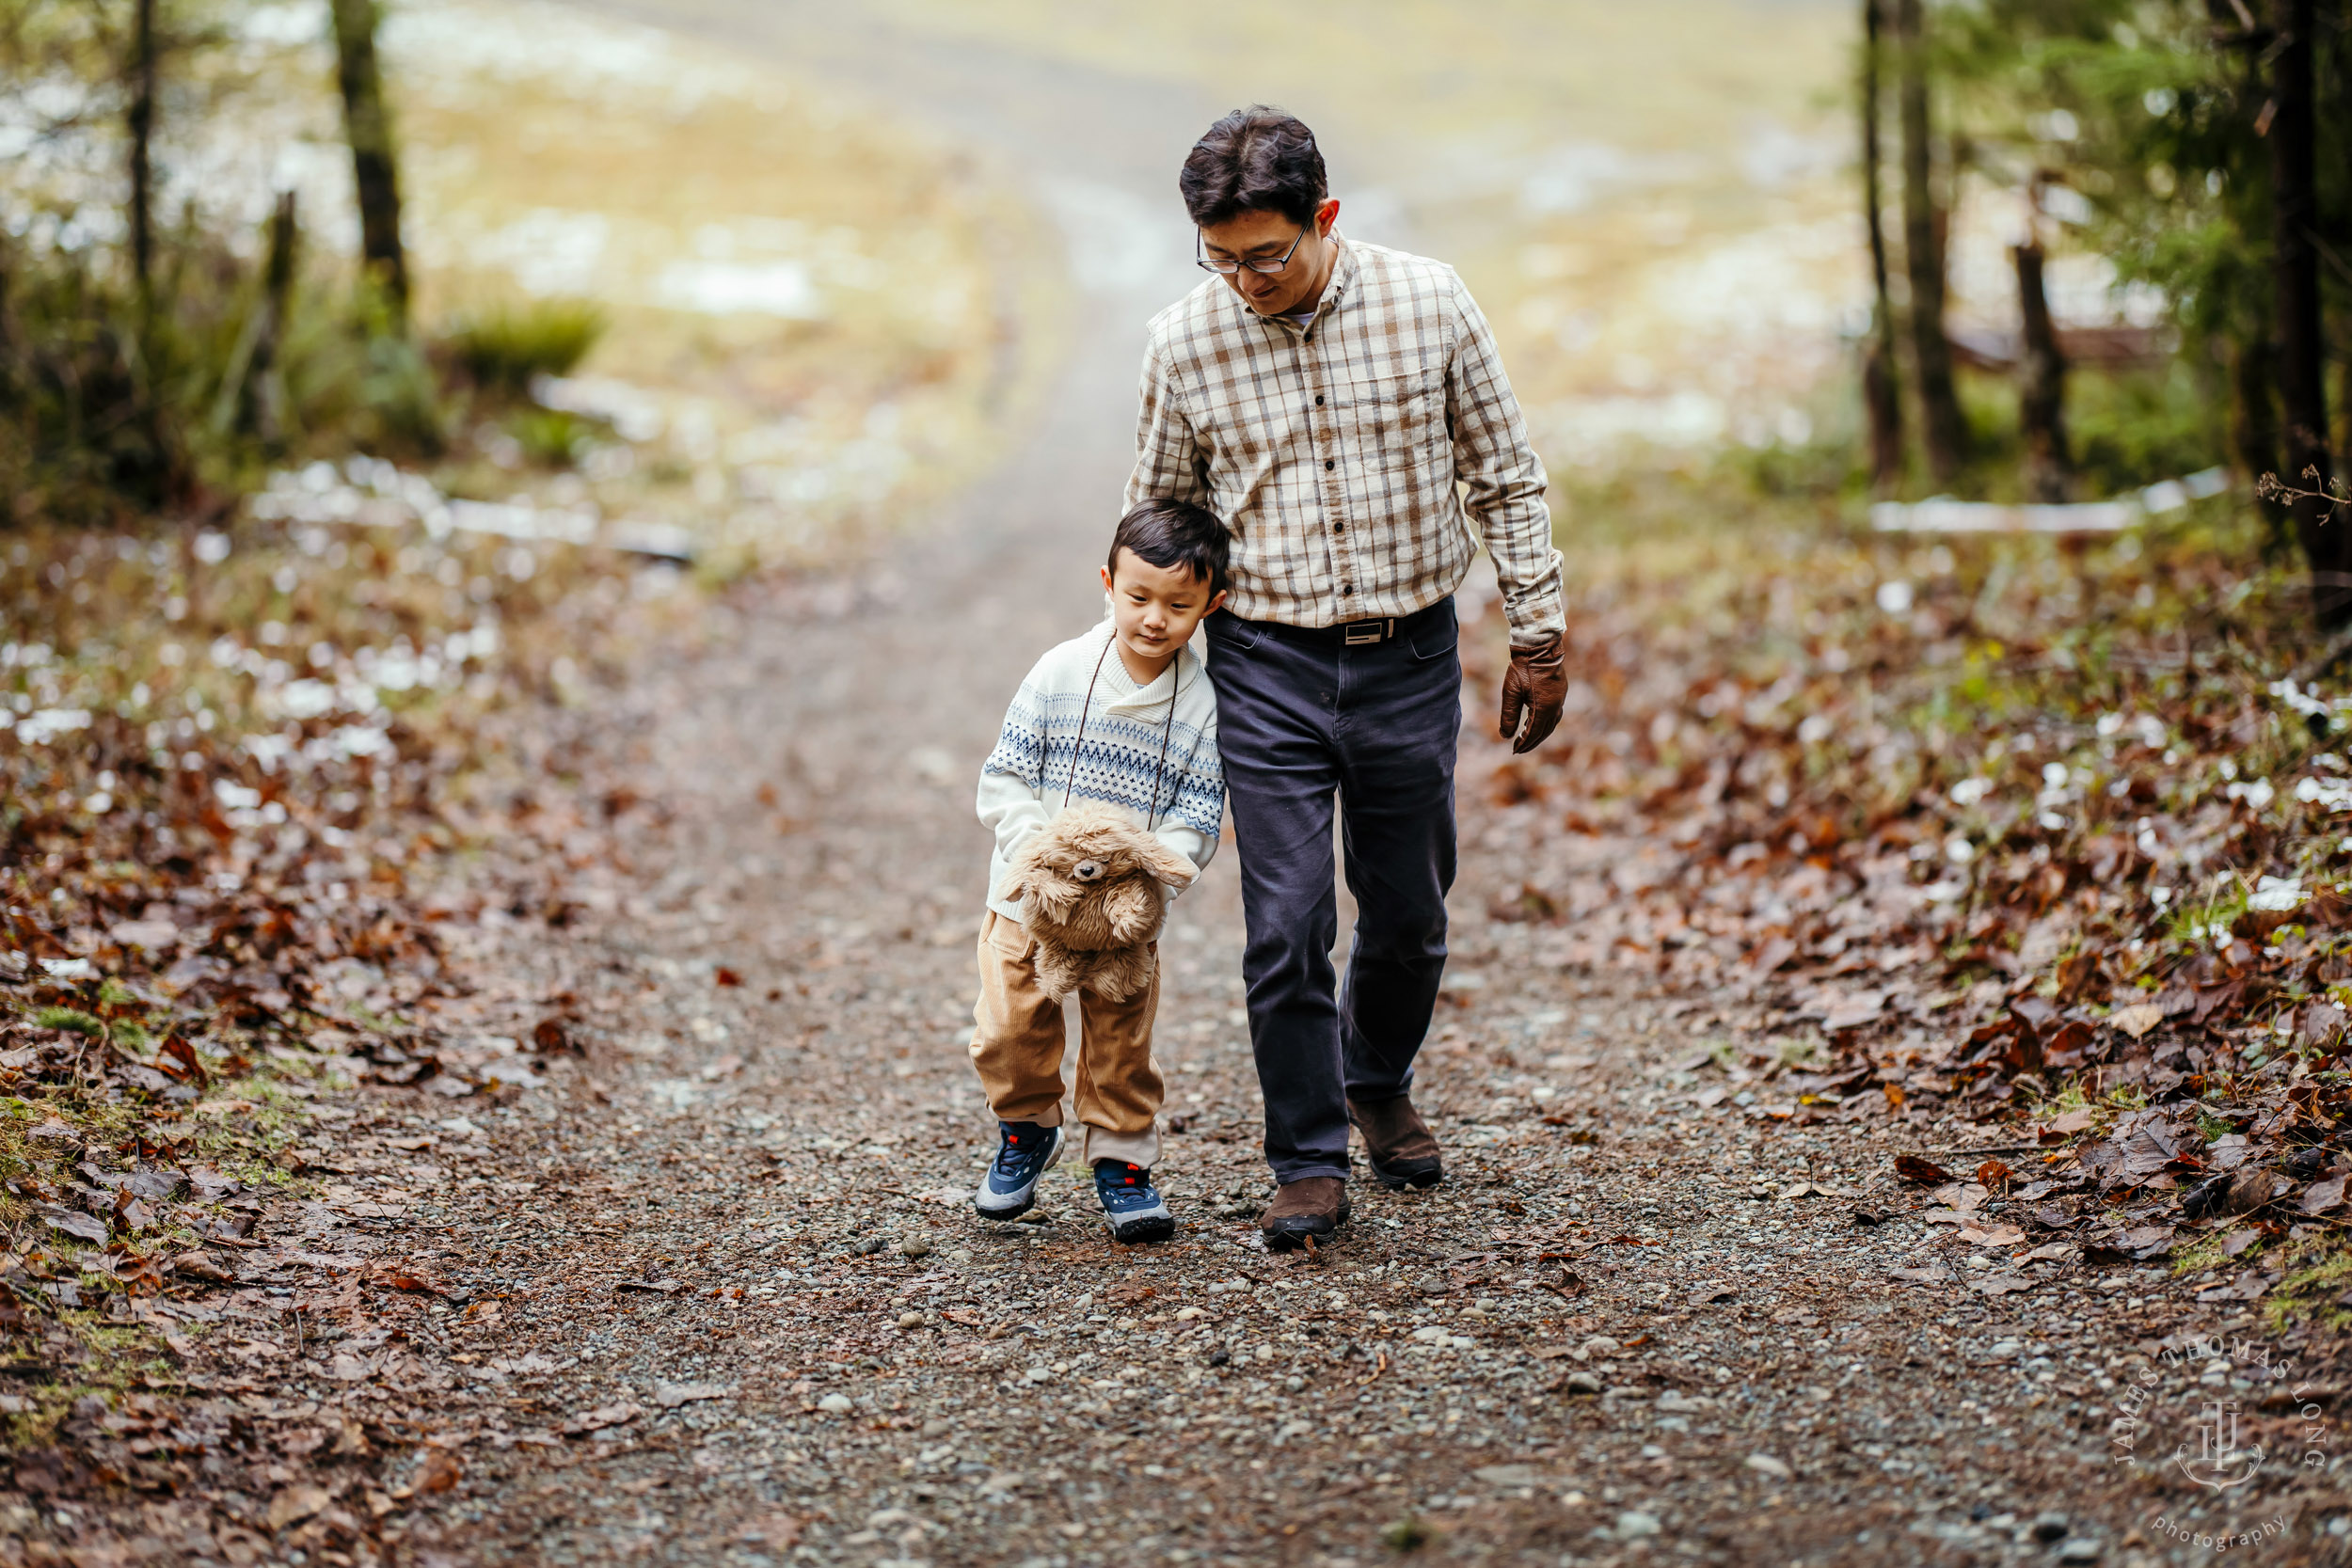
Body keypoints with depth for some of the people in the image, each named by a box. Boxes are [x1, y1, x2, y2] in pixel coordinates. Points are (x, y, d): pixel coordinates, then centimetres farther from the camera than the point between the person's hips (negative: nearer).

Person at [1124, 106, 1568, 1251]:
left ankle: (1379, 1086, 41)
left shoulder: (1427, 304, -8)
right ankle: (1310, 1164, 9)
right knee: (1286, 928, -5)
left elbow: (1505, 480, 2)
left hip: (1410, 655, 1)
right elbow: (1158, 517, 8)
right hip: (1266, 666, -1)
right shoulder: (1184, 341, -7)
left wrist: (1538, 639, 3)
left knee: (1409, 915, 13)